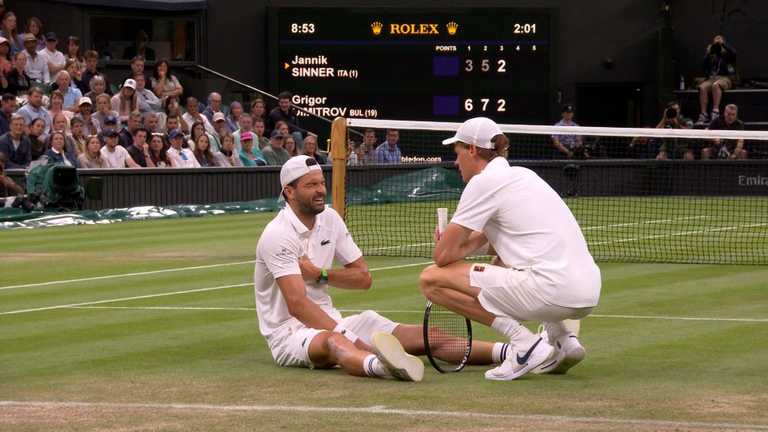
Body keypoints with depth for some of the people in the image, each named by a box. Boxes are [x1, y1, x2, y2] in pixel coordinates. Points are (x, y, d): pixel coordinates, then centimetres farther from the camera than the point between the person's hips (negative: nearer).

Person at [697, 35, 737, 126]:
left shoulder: (727, 54, 10)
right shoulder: (711, 56, 21)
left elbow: (733, 52, -13)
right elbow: (703, 66, 11)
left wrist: (723, 43, -5)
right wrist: (707, 54, 5)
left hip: (726, 78, -4)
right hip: (712, 78, 4)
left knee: (715, 85, -38)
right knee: (702, 87, -28)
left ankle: (715, 112, -44)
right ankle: (703, 114, -33)